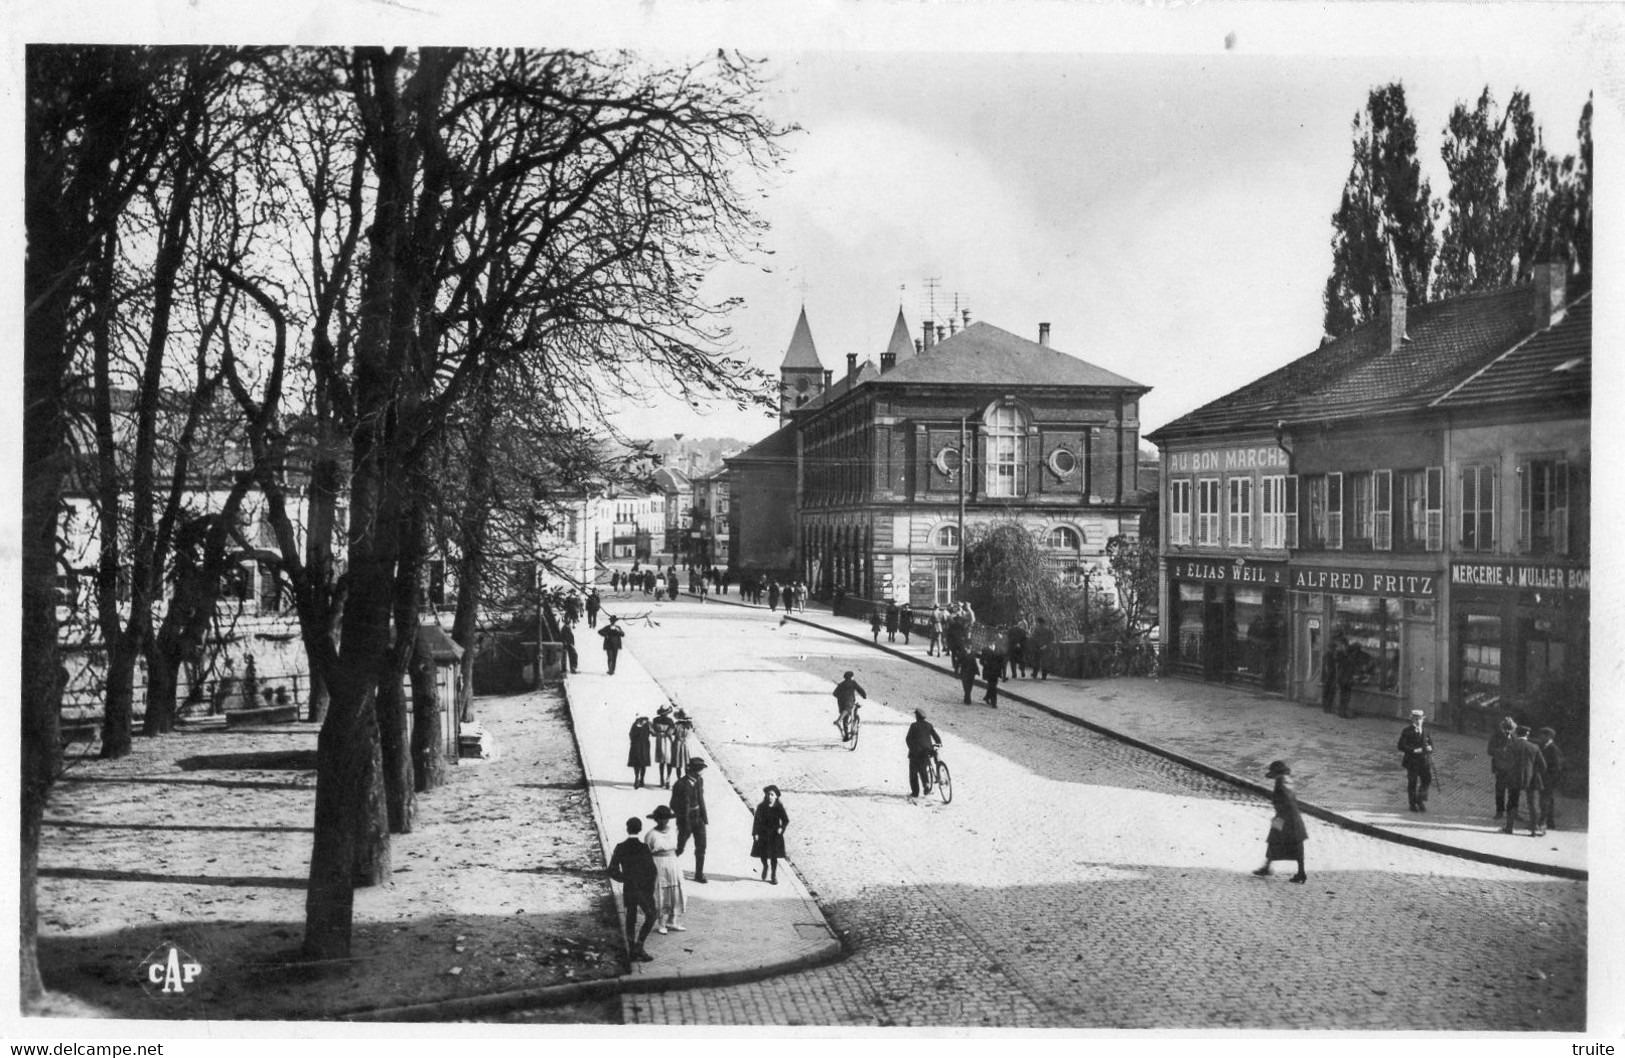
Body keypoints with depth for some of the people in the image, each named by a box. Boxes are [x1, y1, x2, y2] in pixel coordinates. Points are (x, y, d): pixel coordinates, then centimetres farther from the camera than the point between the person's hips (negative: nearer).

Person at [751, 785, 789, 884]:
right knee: (762, 854, 6)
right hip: (762, 834, 1)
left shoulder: (779, 808, -6)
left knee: (773, 856, 2)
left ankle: (773, 875, 18)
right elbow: (756, 820, -2)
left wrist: (782, 828, -16)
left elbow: (786, 820, 1)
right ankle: (766, 866, 39)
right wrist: (755, 833, -7)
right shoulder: (761, 807, -5)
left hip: (774, 835, -1)